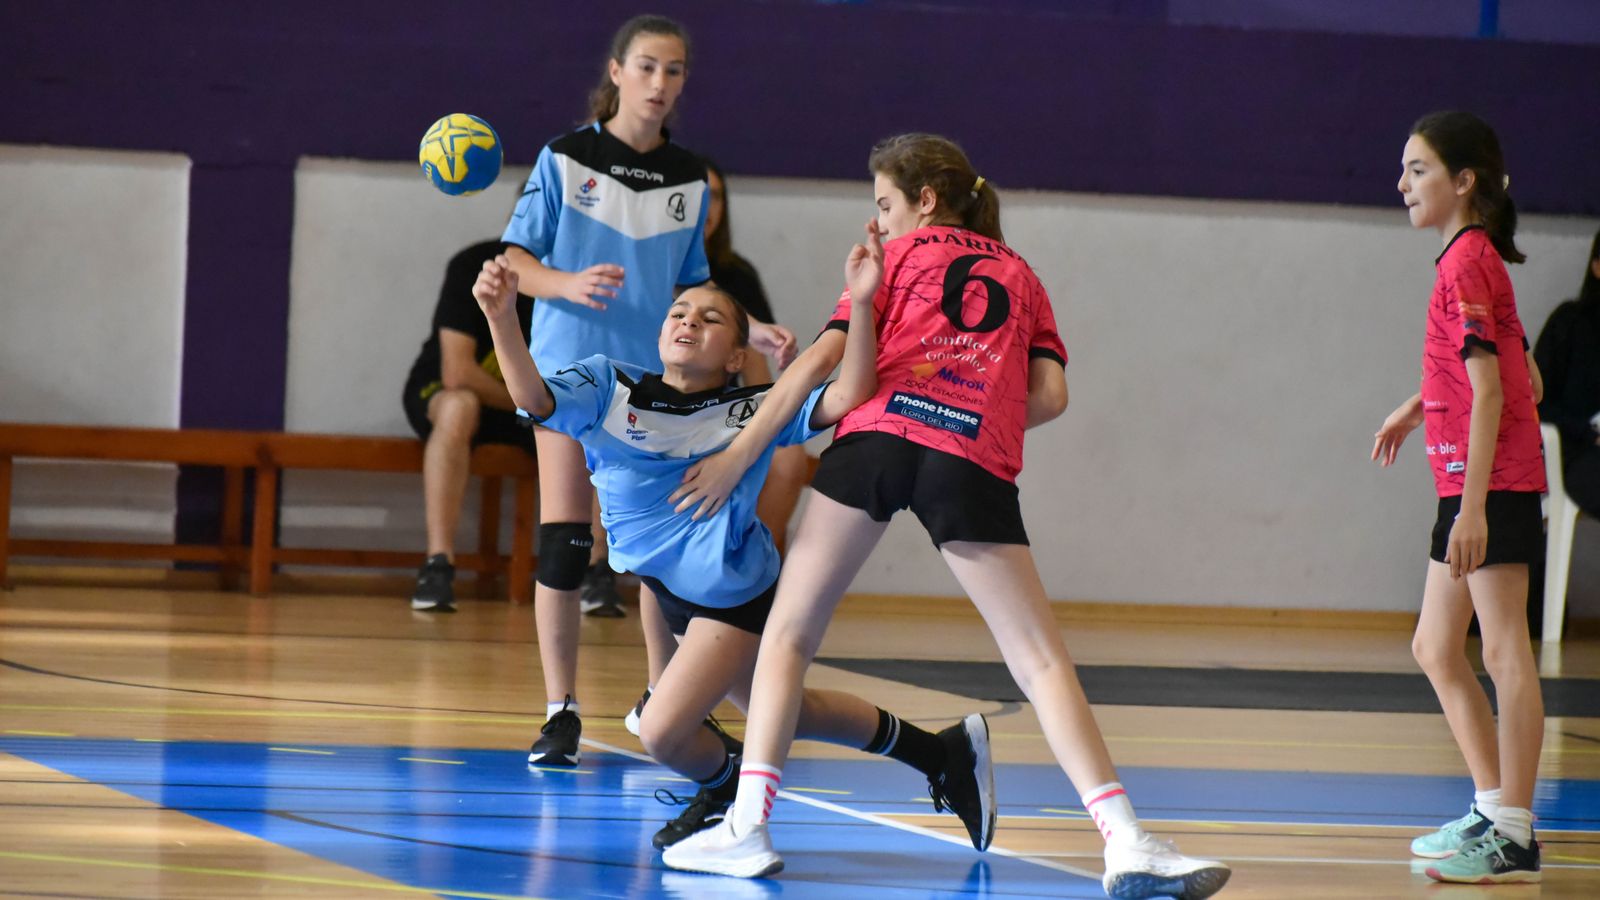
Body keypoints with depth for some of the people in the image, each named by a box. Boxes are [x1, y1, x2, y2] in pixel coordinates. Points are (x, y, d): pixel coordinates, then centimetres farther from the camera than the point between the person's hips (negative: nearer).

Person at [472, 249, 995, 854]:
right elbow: (533, 397, -24)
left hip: (736, 595, -6)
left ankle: (726, 792, 20)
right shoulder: (609, 389, -8)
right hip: (674, 593, 6)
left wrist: (862, 303, -36)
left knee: (663, 732, -15)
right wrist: (502, 317, -40)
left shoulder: (756, 408, -14)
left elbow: (847, 397, -25)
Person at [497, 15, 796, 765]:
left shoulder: (687, 180, 9)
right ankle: (560, 712, 1)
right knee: (562, 544, -7)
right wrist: (570, 285, -22)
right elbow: (516, 260, -3)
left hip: (655, 381, 3)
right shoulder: (565, 159, 0)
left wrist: (752, 333, 3)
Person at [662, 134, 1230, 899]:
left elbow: (824, 357, 10)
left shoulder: (900, 254, 21)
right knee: (1040, 659, 1)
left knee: (790, 631, 11)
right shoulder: (1020, 276, 29)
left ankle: (748, 823, -2)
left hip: (879, 433, -1)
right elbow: (1049, 394, 15)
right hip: (976, 463, 2)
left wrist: (739, 454, 11)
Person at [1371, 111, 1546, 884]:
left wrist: (1474, 504, -23)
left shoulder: (1467, 263, -15)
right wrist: (1418, 407, 27)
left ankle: (1514, 835, -4)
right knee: (1436, 650, 14)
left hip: (1490, 481, -10)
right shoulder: (1468, 257, 14)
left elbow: (1488, 393, -20)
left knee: (1505, 652, -7)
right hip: (1467, 480, 10)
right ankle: (1491, 808, 20)